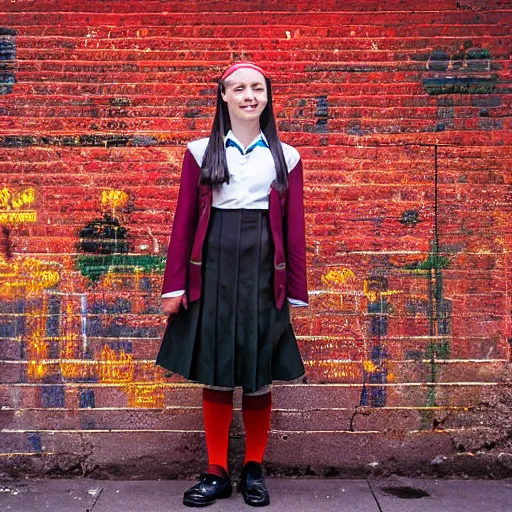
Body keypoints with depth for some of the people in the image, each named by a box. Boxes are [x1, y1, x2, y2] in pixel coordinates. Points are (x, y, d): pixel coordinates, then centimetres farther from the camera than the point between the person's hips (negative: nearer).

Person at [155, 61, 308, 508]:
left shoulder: (285, 157, 7)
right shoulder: (201, 152, 6)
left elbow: (294, 230, 6)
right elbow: (184, 222, 3)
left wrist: (297, 293, 3)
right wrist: (175, 286, -1)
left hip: (263, 275, 0)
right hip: (213, 273, 0)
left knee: (259, 378, 6)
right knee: (214, 375, 6)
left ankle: (254, 470, 24)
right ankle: (217, 472, 21)